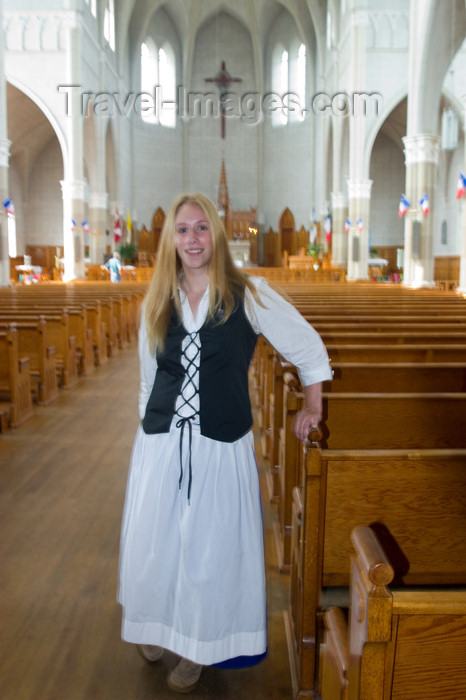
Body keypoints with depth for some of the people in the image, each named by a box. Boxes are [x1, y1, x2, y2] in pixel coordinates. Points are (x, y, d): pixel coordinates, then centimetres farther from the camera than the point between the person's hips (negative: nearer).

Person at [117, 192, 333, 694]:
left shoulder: (248, 295, -6)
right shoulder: (156, 304, 5)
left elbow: (307, 347, 3)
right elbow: (149, 378, 13)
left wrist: (312, 407, 5)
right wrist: (152, 426, 13)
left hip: (220, 447, -3)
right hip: (161, 446, 3)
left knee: (210, 548, 10)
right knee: (155, 541, 15)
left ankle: (197, 647, 34)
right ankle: (156, 626, 44)